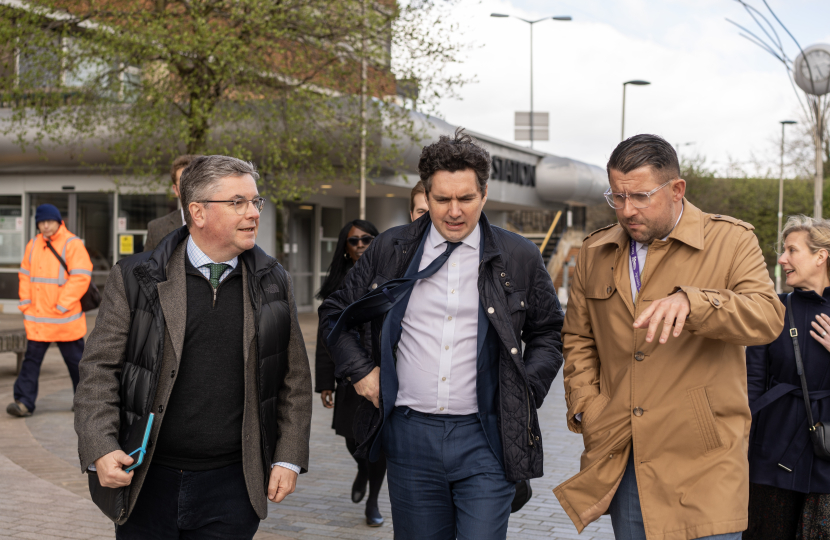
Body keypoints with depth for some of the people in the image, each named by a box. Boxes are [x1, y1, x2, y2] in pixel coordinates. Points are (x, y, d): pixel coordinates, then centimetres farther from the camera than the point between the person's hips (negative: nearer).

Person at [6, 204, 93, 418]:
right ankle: (24, 402, 1)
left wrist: (62, 305, -16)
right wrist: (25, 302, 4)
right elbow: (25, 274, 16)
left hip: (65, 319, -4)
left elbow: (80, 277, -14)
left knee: (75, 361, 7)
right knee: (31, 360, 0)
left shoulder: (72, 244, -8)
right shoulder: (33, 245, 10)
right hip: (36, 317, 4)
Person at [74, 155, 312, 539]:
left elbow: (295, 378, 8)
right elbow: (99, 370, -2)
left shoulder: (273, 283, 5)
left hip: (232, 486, 1)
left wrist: (288, 459, 2)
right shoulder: (135, 279, -2)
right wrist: (101, 450, -14)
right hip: (146, 481, -1)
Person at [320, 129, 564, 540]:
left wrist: (527, 391, 1)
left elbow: (547, 333, 14)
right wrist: (360, 370, 4)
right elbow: (335, 313, 16)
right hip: (410, 434, 2)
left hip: (486, 438, -1)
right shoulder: (391, 250, 5)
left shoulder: (520, 258, 3)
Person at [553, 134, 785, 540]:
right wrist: (587, 409, 3)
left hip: (703, 459, -4)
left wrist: (690, 302, -35)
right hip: (620, 457, 4)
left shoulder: (731, 241, -3)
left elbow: (767, 317, -18)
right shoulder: (595, 253, 11)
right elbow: (578, 339, 18)